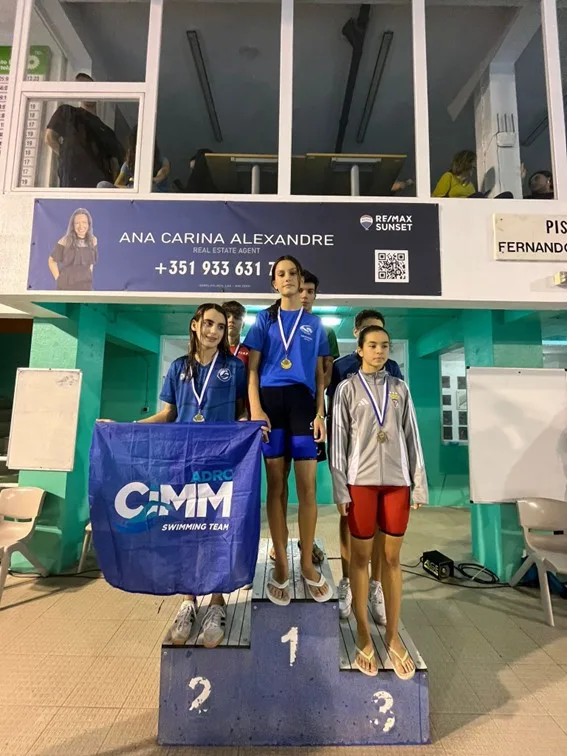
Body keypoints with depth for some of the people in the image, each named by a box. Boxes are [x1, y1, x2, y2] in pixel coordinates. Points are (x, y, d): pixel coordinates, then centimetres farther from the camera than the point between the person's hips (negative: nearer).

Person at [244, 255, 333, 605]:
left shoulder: (315, 323, 15)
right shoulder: (264, 320, 13)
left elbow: (320, 374, 11)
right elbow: (252, 368, 5)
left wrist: (320, 413, -1)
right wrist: (255, 409, -8)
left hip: (303, 402, 1)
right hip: (271, 400, 0)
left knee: (308, 487, 0)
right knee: (276, 486, 4)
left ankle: (307, 563, 17)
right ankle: (281, 564, 17)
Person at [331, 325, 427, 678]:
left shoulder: (400, 388, 8)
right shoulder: (348, 388, 0)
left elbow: (412, 437, 8)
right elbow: (339, 439, -3)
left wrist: (419, 483, 5)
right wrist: (340, 488, -7)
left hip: (397, 480, 3)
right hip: (361, 481, -2)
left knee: (392, 558, 12)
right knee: (361, 557, 8)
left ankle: (393, 634, 27)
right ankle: (364, 634, 24)